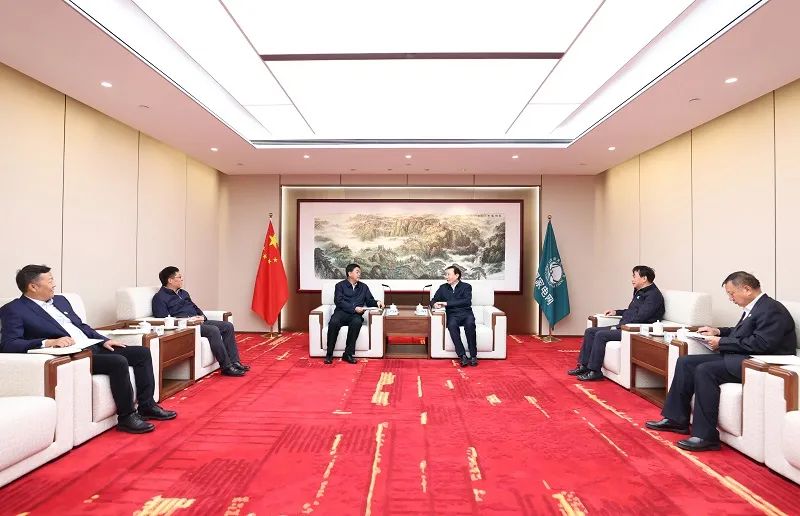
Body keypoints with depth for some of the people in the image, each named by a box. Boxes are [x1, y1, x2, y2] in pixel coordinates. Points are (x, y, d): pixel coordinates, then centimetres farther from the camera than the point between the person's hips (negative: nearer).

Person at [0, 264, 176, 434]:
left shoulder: (60, 300, 19)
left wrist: (104, 340, 8)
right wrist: (50, 342, -27)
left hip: (92, 348, 8)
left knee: (142, 353, -1)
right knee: (118, 362, -30)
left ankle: (147, 406, 4)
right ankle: (127, 417, -15)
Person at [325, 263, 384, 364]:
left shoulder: (363, 287, 23)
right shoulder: (340, 285, 11)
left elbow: (369, 301, 22)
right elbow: (339, 301, -3)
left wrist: (377, 302, -2)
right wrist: (354, 308, -13)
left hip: (355, 315, 2)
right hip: (341, 312, -1)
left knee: (357, 322, -35)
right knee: (334, 322, -35)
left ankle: (348, 353, -29)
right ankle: (329, 353, -22)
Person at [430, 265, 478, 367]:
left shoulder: (466, 286, 8)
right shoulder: (443, 288, 20)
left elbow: (467, 301, -8)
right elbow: (433, 300, 19)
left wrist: (447, 303, -12)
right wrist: (435, 304, -7)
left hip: (466, 313, -1)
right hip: (452, 315, 1)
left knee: (470, 324, -36)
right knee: (452, 325, -34)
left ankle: (473, 356, -28)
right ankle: (462, 356, -34)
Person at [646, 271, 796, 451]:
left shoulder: (772, 310, -14)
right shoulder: (753, 308, 15)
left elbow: (761, 343, -23)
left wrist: (721, 342, -16)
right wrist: (719, 332, 11)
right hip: (738, 357, 10)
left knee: (705, 370, -28)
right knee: (685, 362, 0)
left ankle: (706, 436, -21)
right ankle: (676, 419, 3)